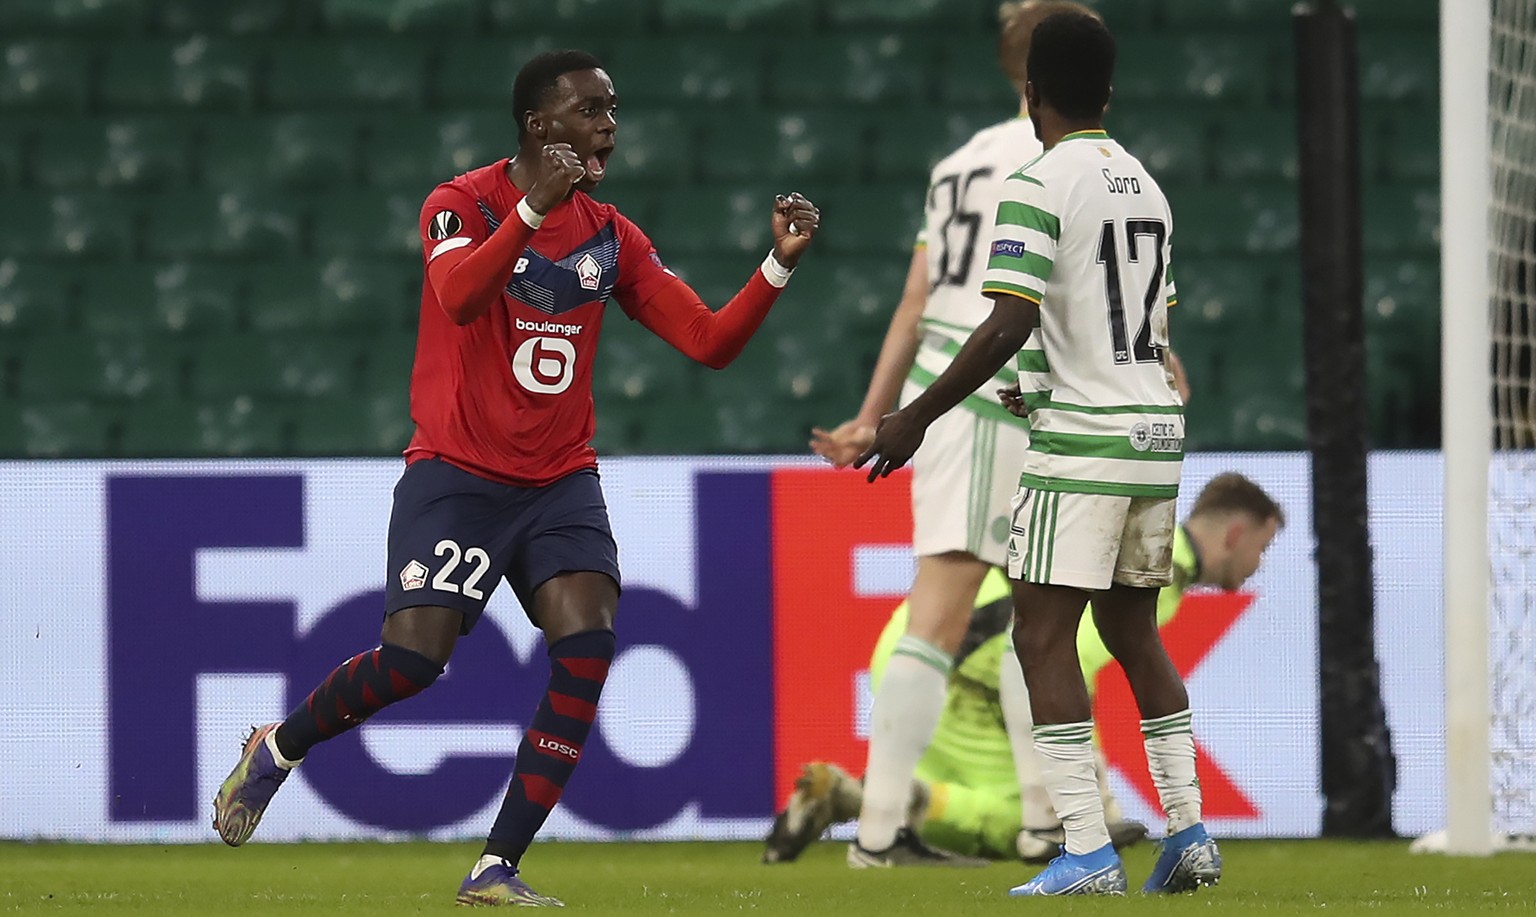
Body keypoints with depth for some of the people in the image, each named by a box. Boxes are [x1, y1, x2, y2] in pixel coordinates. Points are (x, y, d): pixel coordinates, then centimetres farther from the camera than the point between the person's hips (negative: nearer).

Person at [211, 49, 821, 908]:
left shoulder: (611, 236, 8)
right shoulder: (464, 204, -7)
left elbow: (710, 340, 5)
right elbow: (459, 297, -28)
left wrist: (779, 264, -10)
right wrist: (534, 207, -40)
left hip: (561, 481, 4)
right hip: (457, 473, -4)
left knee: (587, 645, -17)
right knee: (415, 657, -17)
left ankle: (498, 870, -10)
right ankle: (275, 749, 15)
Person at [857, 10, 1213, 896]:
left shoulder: (1039, 186, -11)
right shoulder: (1147, 186, 13)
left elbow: (1008, 327, -19)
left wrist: (916, 419, -12)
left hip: (1080, 444, -7)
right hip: (1156, 427, 7)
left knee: (1045, 638, -4)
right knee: (1135, 630, 17)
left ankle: (1088, 851, -11)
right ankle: (1189, 833, 14)